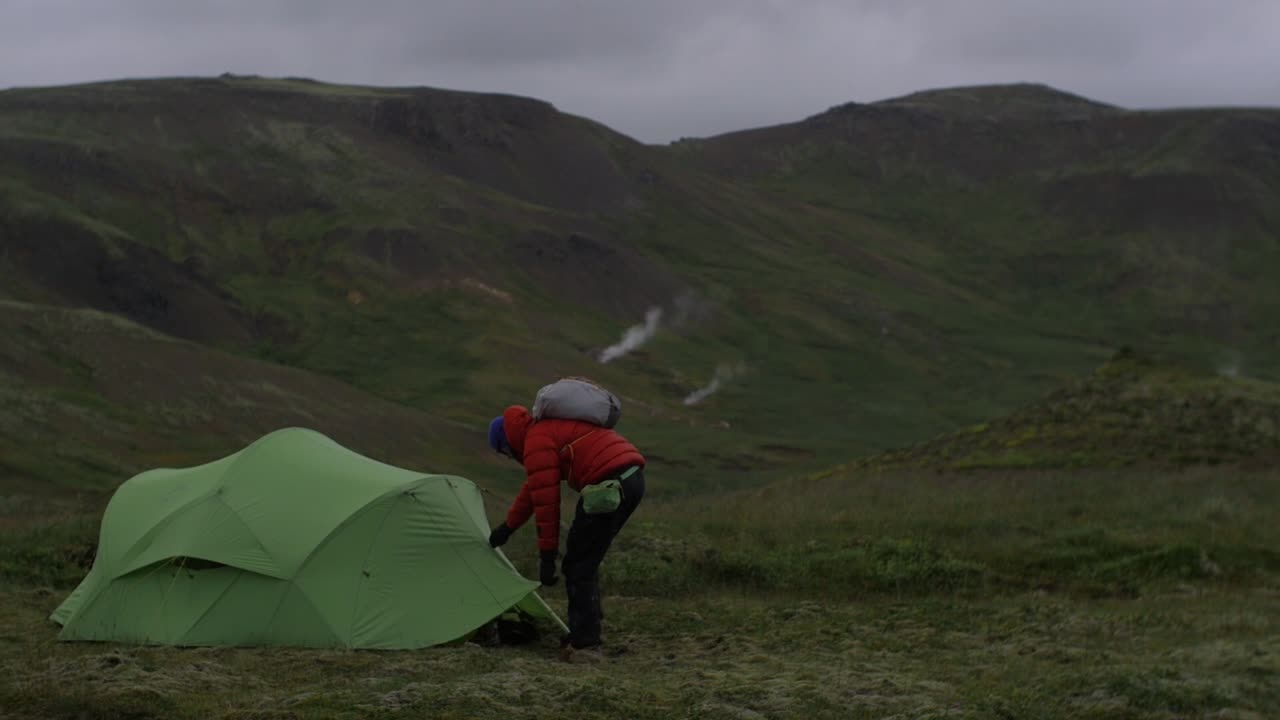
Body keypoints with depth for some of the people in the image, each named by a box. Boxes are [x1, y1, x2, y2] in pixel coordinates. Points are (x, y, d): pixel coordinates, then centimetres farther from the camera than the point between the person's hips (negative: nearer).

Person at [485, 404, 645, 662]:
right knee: (586, 561, 20)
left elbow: (545, 500, -6)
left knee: (578, 565, -1)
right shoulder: (551, 428, 28)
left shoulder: (537, 442, -3)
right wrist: (507, 526, 50)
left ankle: (584, 644, 0)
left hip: (609, 484, -10)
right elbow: (535, 488, 40)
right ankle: (585, 634, 24)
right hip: (633, 477, 10)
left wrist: (547, 555, -1)